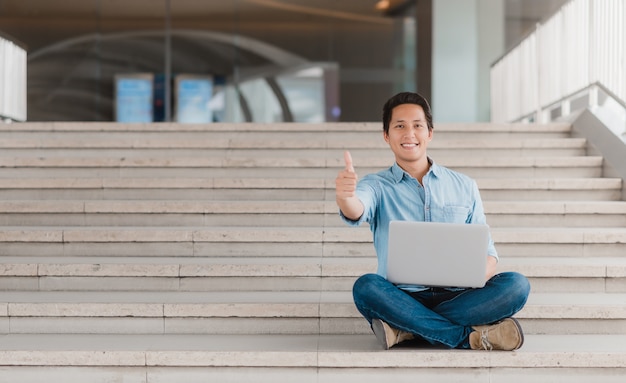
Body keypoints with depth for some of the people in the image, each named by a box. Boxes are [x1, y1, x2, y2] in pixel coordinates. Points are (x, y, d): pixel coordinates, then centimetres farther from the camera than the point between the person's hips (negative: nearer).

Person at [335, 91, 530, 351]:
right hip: (402, 298, -2)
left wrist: (478, 276, -13)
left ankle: (406, 329, -28)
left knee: (516, 285, -25)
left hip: (455, 297, 2)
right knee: (366, 287, -34)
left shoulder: (464, 187, 13)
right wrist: (344, 195, -45)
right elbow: (355, 213, -18)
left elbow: (487, 252, 12)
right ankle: (471, 336, -28)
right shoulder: (377, 186, 6)